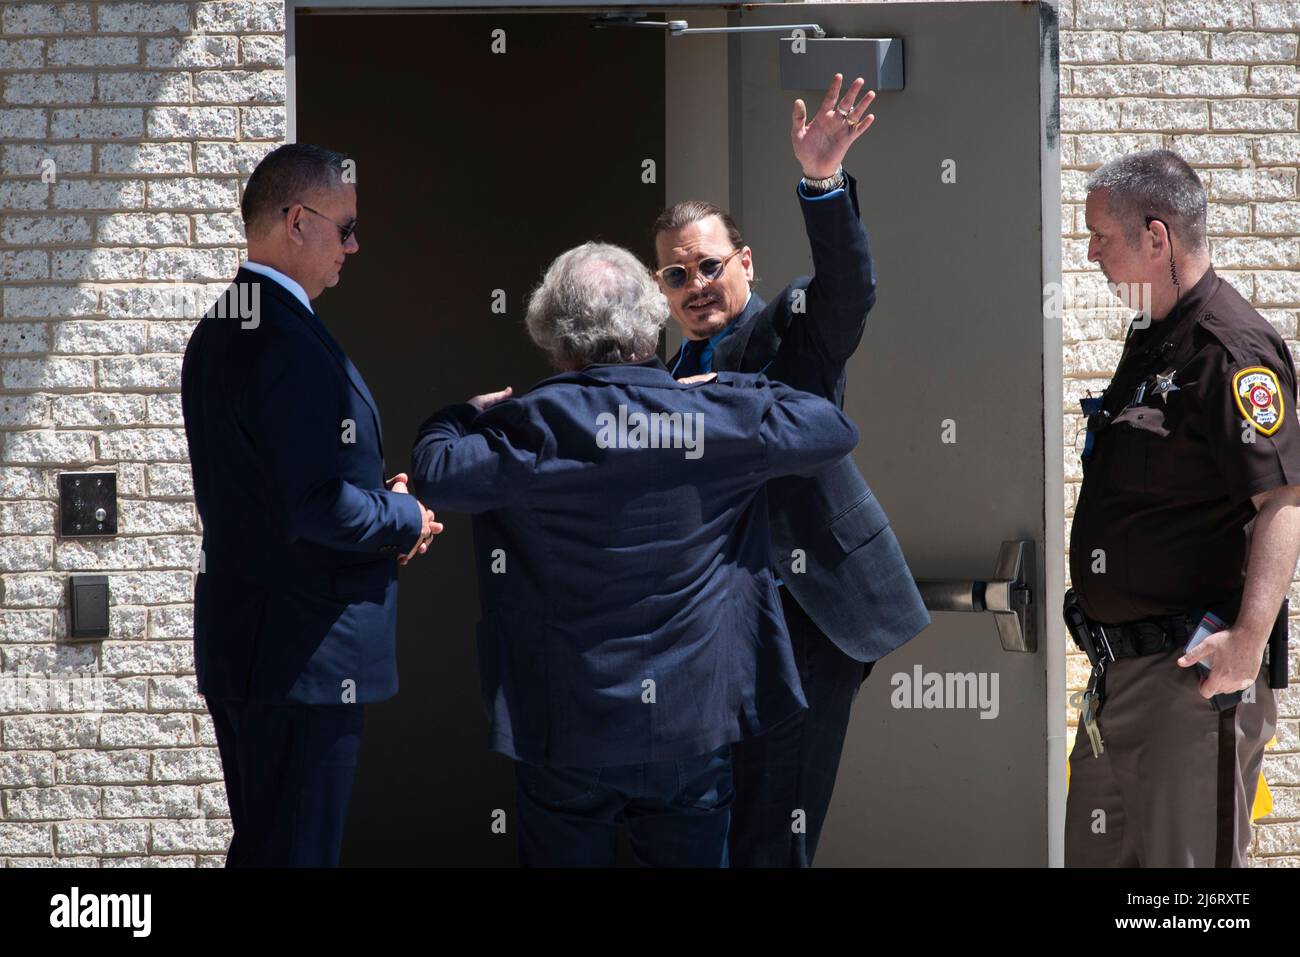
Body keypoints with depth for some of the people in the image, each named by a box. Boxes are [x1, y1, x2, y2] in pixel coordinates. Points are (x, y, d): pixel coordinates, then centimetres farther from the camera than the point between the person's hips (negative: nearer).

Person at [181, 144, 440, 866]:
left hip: (235, 644, 10)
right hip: (304, 658, -10)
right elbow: (321, 510, -27)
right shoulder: (294, 344, -21)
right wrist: (405, 517, -9)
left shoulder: (217, 331, 12)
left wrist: (379, 511, 8)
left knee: (258, 841, 17)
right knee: (299, 851, -4)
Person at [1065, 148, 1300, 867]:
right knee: (1094, 856, 16)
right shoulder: (1151, 336, 14)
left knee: (1188, 862, -5)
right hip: (1119, 672, 10)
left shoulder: (1230, 350, -17)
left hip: (1192, 678, -10)